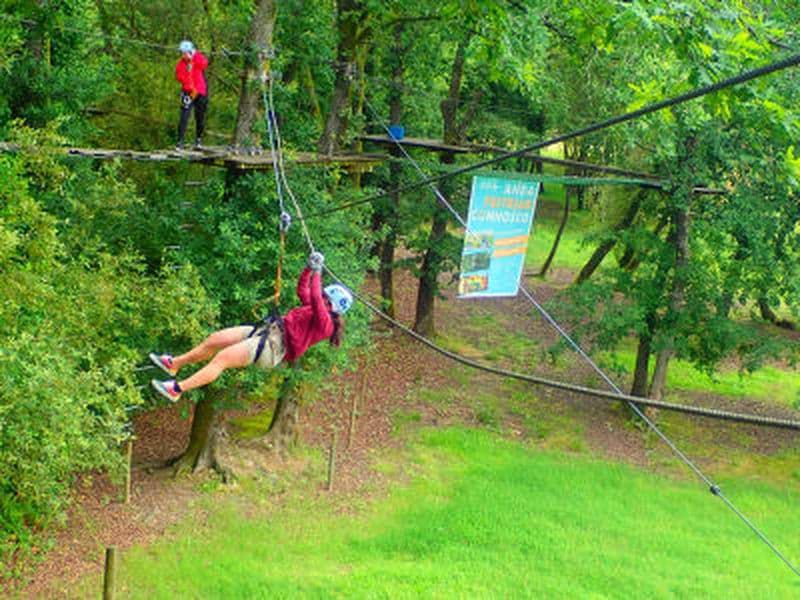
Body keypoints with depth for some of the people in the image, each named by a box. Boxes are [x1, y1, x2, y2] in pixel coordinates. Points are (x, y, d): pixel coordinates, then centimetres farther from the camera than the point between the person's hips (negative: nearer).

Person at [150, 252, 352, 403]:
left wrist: (317, 273, -21)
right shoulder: (316, 310, 18)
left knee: (222, 358, -19)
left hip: (274, 346, -10)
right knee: (214, 340, 8)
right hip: (269, 330, 10)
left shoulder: (324, 322, -11)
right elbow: (302, 290, 27)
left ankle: (177, 389, -19)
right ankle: (174, 364, 20)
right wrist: (309, 269, 17)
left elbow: (316, 298, -25)